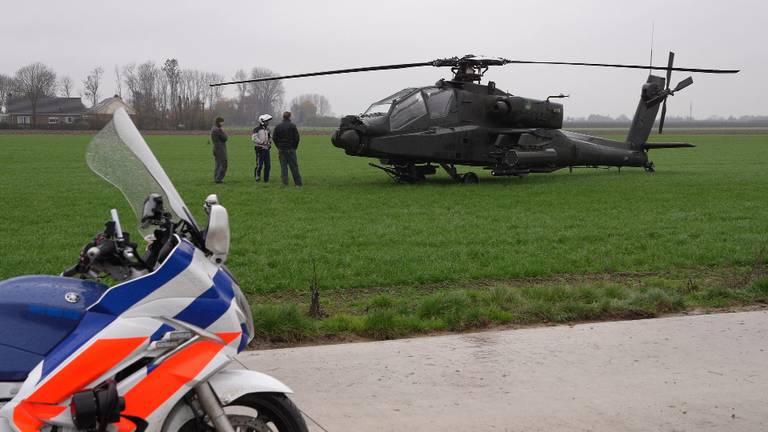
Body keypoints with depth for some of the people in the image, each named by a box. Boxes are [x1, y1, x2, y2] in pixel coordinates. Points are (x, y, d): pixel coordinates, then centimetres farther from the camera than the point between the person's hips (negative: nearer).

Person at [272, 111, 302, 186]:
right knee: (294, 166, 3)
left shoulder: (278, 126, 2)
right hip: (291, 149, -2)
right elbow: (297, 138, -6)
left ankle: (285, 182, 2)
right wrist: (294, 147, 6)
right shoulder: (293, 126, -5)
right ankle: (298, 182, 4)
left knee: (283, 166, 5)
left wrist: (279, 147, 11)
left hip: (281, 149, 2)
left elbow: (274, 138, 2)